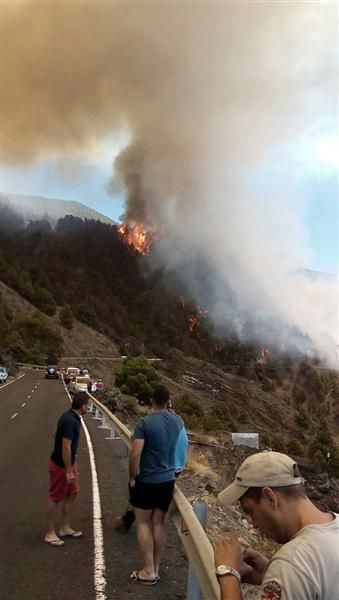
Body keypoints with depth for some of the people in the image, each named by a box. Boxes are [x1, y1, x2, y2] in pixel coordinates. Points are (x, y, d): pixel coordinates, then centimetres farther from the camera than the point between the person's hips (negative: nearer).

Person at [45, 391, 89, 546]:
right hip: (60, 465, -10)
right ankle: (50, 533, 17)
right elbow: (65, 447, -27)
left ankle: (65, 528, 28)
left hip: (68, 463, 10)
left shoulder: (72, 418, 3)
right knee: (55, 498, 3)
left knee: (72, 493, 16)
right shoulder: (70, 421, -27)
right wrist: (69, 471, -22)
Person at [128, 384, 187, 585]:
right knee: (159, 523, 13)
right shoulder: (177, 420, -1)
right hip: (168, 480, 5)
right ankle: (155, 570, 22)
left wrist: (132, 478, -8)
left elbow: (135, 454, -22)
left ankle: (148, 571, 11)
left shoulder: (145, 422, -18)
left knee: (143, 523, 9)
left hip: (146, 481, -5)